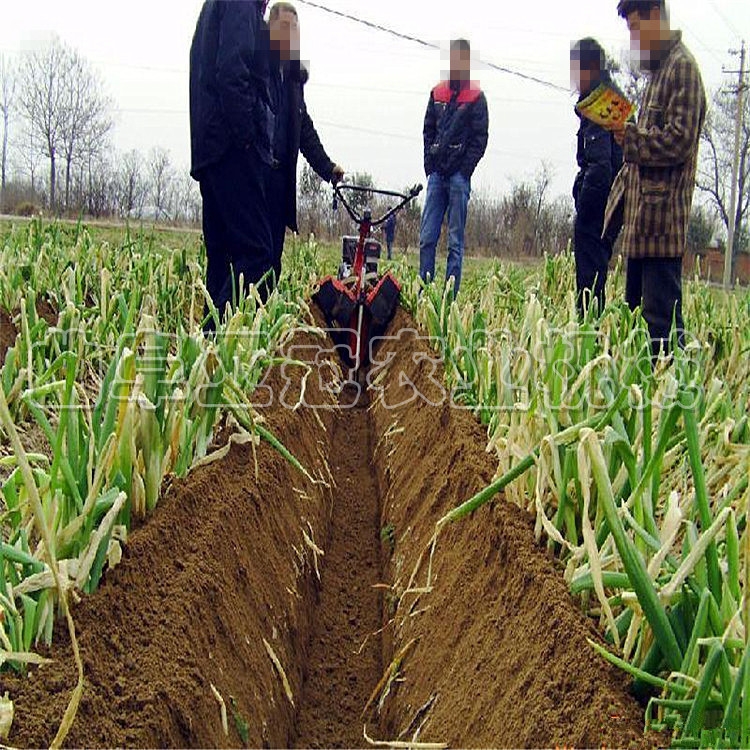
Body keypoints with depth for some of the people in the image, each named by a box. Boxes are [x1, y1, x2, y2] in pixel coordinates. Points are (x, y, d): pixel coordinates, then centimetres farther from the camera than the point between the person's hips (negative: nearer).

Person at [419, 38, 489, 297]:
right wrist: (429, 165, 7)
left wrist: (464, 170, -10)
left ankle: (450, 294, 0)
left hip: (459, 176, -4)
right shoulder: (438, 93, 14)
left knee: (455, 241, -2)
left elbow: (480, 139, -3)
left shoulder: (476, 97, 1)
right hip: (437, 174, 4)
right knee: (426, 238, 0)